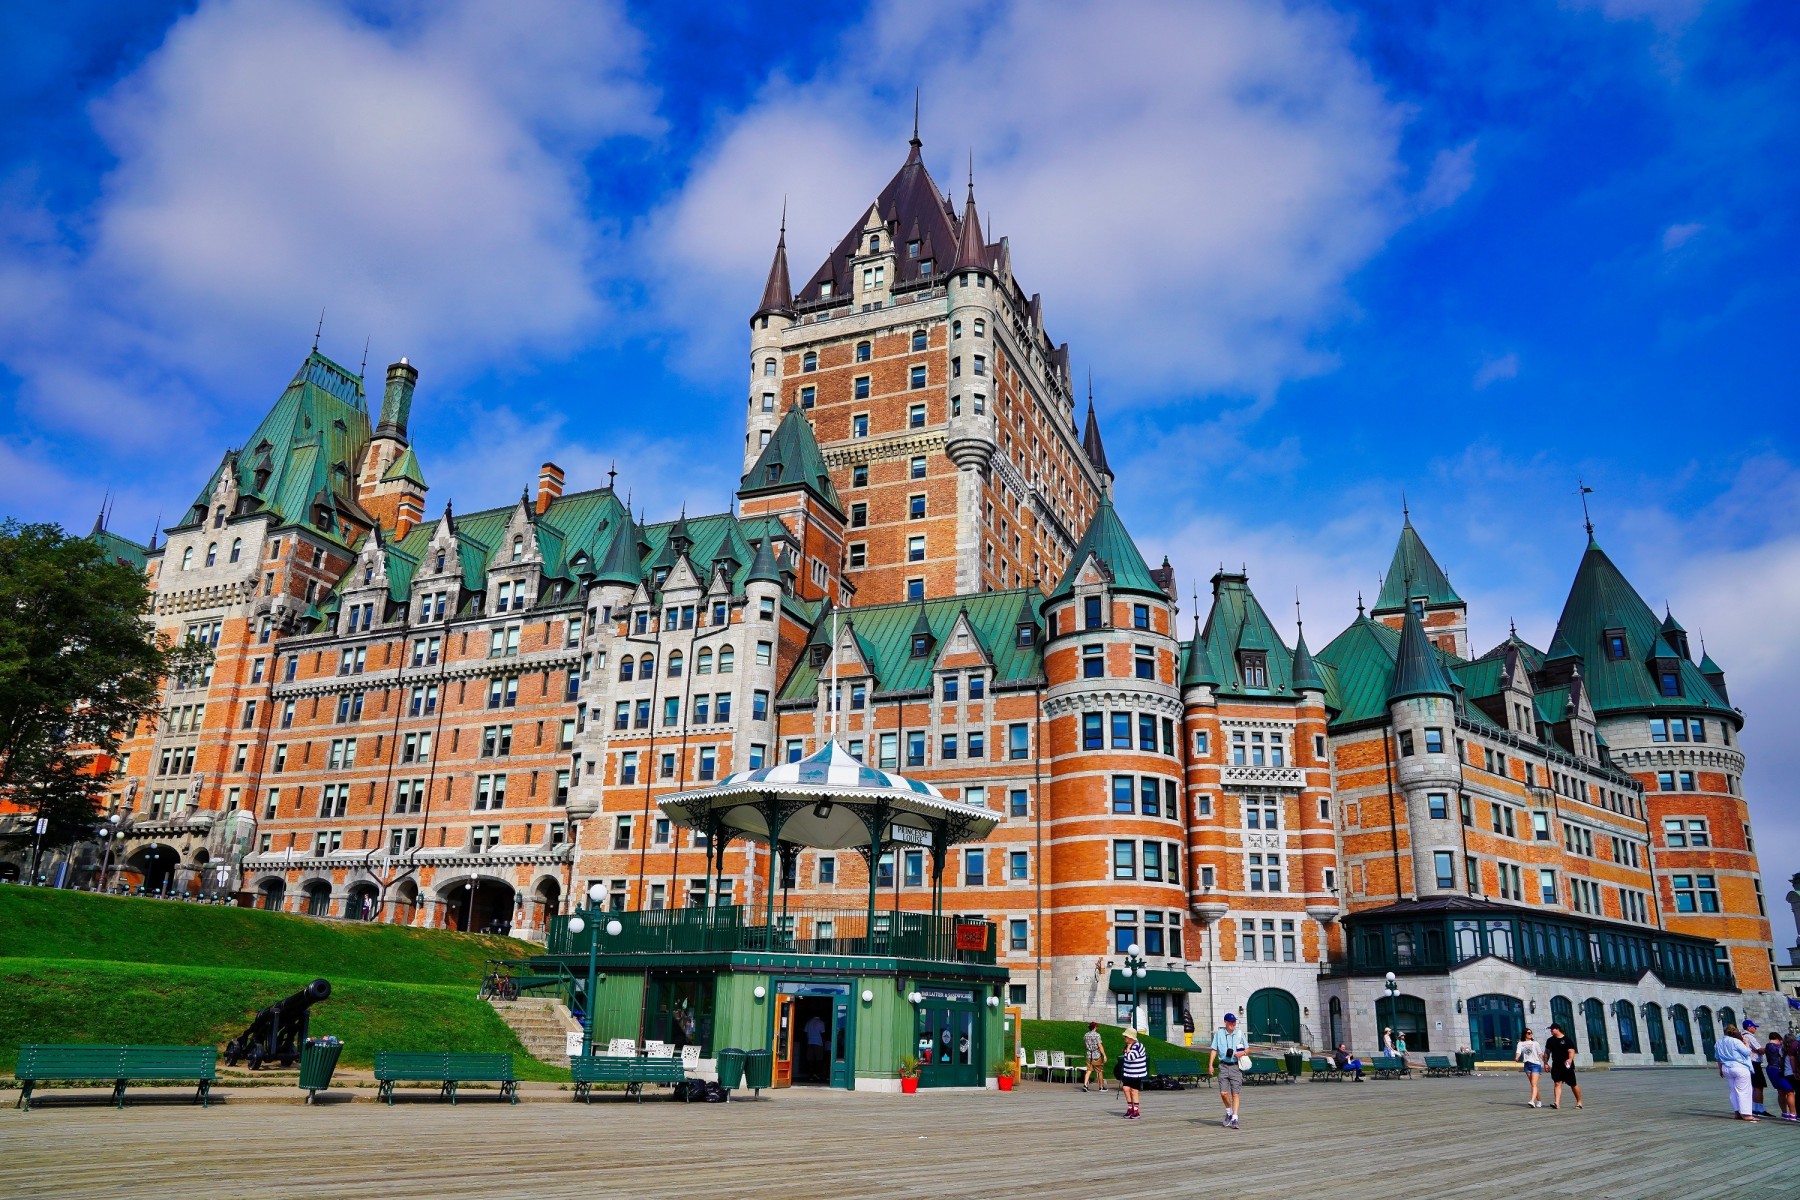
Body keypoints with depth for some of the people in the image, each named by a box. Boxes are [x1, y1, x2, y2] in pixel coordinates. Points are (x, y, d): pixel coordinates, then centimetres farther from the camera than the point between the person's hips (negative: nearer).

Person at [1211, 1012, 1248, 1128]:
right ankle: (1229, 1112, 19)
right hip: (1223, 1066, 0)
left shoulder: (1239, 1034, 5)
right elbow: (1214, 1049, 6)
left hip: (1236, 1066, 0)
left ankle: (1234, 1119, 2)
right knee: (1224, 1093, -8)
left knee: (1236, 1093, -4)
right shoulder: (1219, 1033, 3)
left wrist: (1242, 1053, -8)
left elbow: (1247, 1048, 15)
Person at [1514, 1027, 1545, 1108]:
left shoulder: (1535, 1043, 4)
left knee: (1534, 1084, -14)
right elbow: (1518, 1052, -6)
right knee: (1532, 1084, 10)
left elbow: (1540, 1054, 6)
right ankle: (1539, 1101, 23)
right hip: (1527, 1065, 3)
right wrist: (1516, 1058, -27)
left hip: (1535, 1064, -3)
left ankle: (1532, 1101, -24)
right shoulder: (1520, 1044, 7)